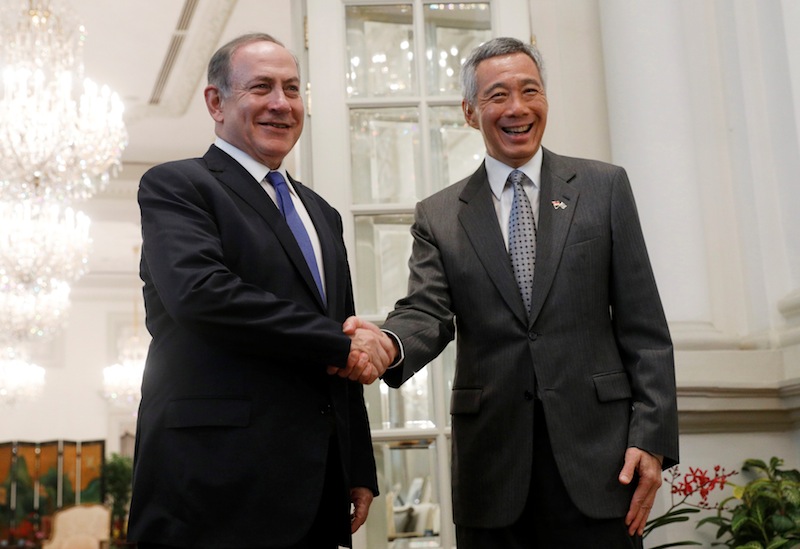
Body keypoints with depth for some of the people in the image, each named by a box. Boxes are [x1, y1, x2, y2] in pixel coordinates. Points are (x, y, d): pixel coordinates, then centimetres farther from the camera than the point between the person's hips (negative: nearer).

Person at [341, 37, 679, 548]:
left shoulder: (604, 187, 7)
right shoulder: (438, 215, 9)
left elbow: (642, 325, 3)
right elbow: (427, 312, -4)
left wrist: (652, 437, -4)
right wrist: (390, 344, -27)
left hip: (597, 453, 0)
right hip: (493, 465, 1)